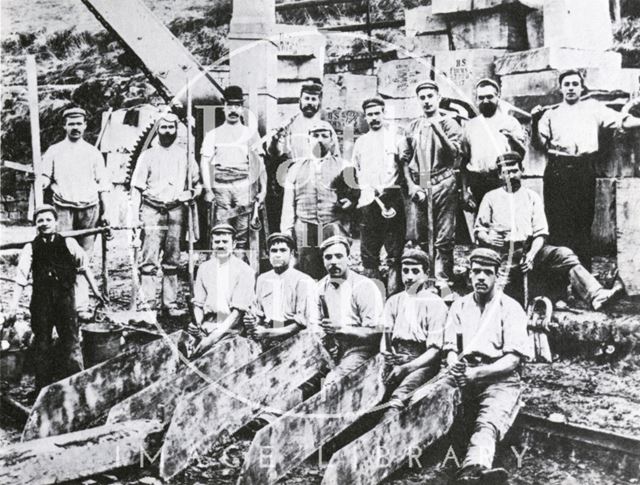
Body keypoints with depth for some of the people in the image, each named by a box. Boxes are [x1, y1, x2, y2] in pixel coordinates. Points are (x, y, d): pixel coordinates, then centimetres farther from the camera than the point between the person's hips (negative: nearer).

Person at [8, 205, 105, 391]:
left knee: (71, 341, 1)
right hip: (41, 302, 1)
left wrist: (95, 290, 4)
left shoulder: (68, 243, 1)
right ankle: (43, 390, 19)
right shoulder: (31, 248, 1)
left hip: (66, 299, -1)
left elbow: (84, 266, 6)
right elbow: (21, 279, -4)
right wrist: (14, 306, -11)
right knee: (42, 344, 9)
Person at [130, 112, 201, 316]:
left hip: (176, 211, 2)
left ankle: (170, 303, 11)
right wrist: (136, 215, -3)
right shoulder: (148, 155, 6)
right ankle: (146, 302, -8)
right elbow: (137, 187, 5)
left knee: (172, 259, 5)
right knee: (150, 259, -9)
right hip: (152, 210, -2)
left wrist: (189, 194, -1)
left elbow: (197, 183, 20)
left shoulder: (185, 155, 11)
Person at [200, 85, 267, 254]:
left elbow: (260, 164, 13)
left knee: (243, 230, -4)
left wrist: (262, 189, 4)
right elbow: (205, 162, 7)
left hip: (244, 186, 0)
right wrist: (208, 189, -4)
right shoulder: (213, 135, 14)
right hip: (220, 186, 0)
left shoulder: (250, 133, 15)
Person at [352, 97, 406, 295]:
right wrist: (365, 189, 12)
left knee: (395, 251, -4)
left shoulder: (395, 133, 5)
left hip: (391, 196, -4)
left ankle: (394, 293, -1)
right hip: (369, 199, 4)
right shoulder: (361, 142, 19)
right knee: (368, 251, 4)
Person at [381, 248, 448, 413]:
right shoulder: (393, 301, 19)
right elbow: (384, 338, 12)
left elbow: (434, 350, -3)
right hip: (394, 361, 5)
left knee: (402, 391, -33)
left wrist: (406, 368, -15)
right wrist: (385, 358, -10)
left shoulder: (435, 304, 4)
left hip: (422, 363, -4)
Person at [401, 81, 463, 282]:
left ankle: (442, 280, -1)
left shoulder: (449, 124, 5)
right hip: (418, 188, 3)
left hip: (443, 185, -3)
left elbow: (454, 153, -10)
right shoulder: (413, 126, 15)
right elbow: (405, 159, 15)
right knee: (415, 239, 2)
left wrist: (437, 128, -17)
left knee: (444, 240, -4)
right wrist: (411, 185, 3)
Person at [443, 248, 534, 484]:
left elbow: (513, 359, -3)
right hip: (464, 377, 6)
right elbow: (450, 348, 12)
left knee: (489, 422, -35)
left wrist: (476, 373, -16)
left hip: (500, 377, -6)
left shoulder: (511, 308, 7)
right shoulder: (459, 306, 19)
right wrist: (454, 364, -13)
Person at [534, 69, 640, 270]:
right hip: (557, 170, 1)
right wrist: (535, 123, -5)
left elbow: (623, 121, 6)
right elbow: (541, 143, 9)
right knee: (558, 223, -3)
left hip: (584, 169, 0)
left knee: (583, 222, 0)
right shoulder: (551, 113, 17)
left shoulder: (592, 108, 15)